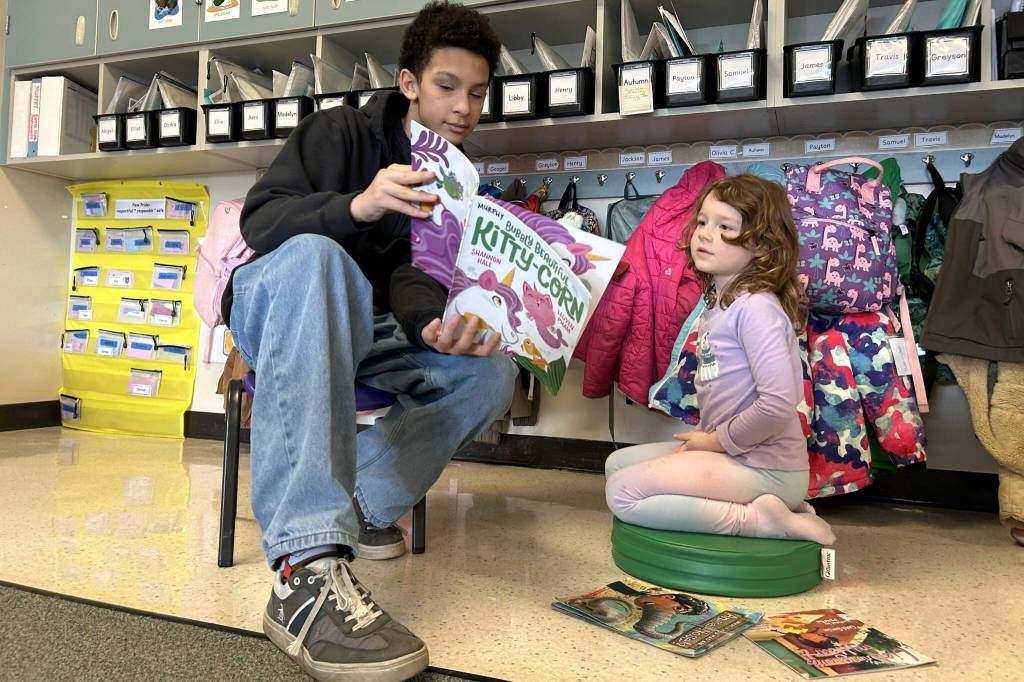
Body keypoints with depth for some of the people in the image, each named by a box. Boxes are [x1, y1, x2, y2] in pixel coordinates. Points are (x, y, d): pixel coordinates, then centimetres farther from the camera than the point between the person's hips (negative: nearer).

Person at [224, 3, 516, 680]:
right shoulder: (340, 131, -4)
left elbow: (416, 278, -6)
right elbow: (259, 219, -17)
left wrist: (435, 326, -30)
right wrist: (357, 205, -37)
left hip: (366, 339, 4)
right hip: (275, 315, -4)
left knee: (492, 369, -19)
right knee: (312, 256, -39)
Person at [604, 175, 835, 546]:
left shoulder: (756, 307, -19)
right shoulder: (718, 301, 10)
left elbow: (778, 404, -27)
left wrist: (718, 440, -13)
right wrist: (702, 437, 4)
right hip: (728, 453, 10)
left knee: (622, 492, -14)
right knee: (618, 462, 16)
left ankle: (755, 520, -9)